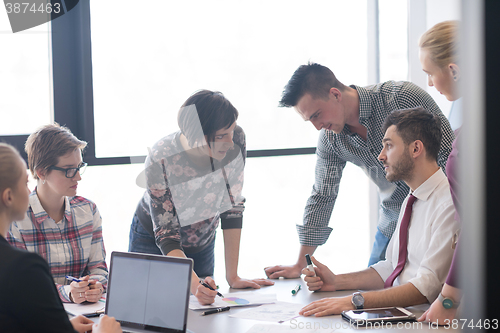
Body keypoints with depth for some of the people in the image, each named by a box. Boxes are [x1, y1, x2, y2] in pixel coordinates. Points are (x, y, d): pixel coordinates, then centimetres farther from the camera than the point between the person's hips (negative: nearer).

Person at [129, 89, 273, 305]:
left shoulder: (234, 140, -26)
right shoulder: (160, 160, -35)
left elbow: (232, 207, -18)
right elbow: (166, 236, -33)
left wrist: (232, 276, -21)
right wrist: (195, 285, -49)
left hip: (202, 243, 3)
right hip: (153, 243, -3)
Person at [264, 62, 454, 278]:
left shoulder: (403, 96, -22)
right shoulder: (329, 139, -5)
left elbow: (450, 156, -18)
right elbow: (322, 198, 4)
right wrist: (300, 265, 4)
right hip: (392, 226, 5)